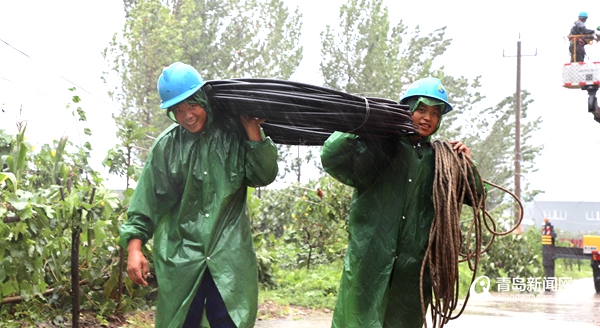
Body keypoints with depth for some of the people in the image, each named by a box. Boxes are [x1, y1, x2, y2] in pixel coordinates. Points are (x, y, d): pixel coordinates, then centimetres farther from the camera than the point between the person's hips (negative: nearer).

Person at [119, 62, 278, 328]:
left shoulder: (233, 133, 2)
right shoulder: (166, 146, 1)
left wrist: (252, 129, -10)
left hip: (229, 253, 0)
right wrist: (134, 248, -4)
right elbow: (147, 200, 3)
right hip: (180, 254, 0)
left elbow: (264, 176, -2)